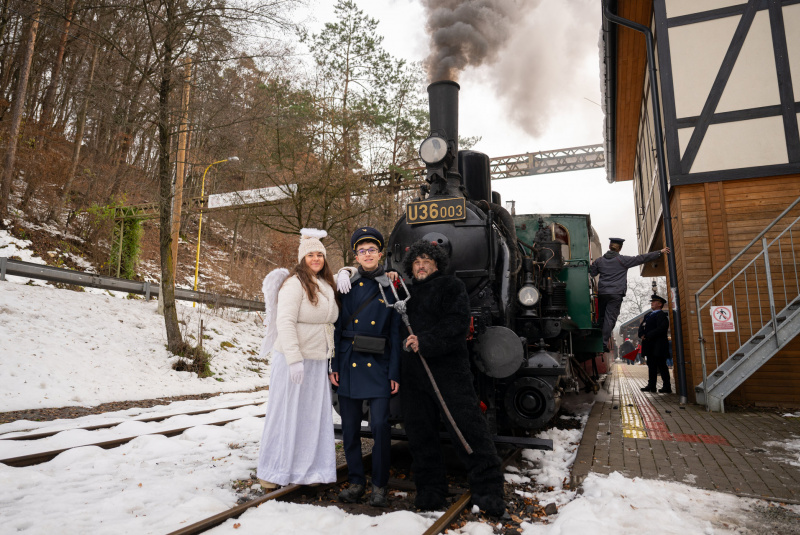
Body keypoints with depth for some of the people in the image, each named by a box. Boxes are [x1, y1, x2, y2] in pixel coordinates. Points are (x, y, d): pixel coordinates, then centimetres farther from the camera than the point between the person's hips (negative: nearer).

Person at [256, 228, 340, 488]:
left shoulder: (327, 287, 13)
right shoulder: (295, 284, -11)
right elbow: (285, 322, -18)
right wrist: (294, 359, -24)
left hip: (318, 361, 7)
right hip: (293, 360, -7)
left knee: (314, 415, 10)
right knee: (285, 413, 2)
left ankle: (308, 469, 22)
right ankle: (272, 471, 17)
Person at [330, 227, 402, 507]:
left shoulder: (390, 288, 2)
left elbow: (396, 333, 1)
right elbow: (338, 326, 6)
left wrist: (395, 373, -4)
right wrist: (334, 364, 0)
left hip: (378, 365, -2)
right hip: (349, 364, 2)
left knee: (380, 424, -5)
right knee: (350, 426, 8)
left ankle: (379, 485, 13)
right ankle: (356, 481, 24)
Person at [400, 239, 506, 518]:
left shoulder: (451, 286, 4)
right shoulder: (406, 291, 21)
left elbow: (456, 323, -11)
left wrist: (426, 341, -19)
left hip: (448, 367, -5)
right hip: (413, 372, 6)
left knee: (467, 425, -6)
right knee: (420, 432, 8)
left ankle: (488, 490, 4)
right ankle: (430, 488, 22)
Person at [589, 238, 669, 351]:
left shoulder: (599, 261, 9)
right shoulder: (622, 260, -2)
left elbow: (591, 273, 13)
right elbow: (641, 258, -1)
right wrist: (660, 252, 3)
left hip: (602, 293, 4)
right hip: (616, 294, -4)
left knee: (601, 317, 12)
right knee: (610, 318, -5)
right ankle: (603, 343, -10)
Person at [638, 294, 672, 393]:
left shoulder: (662, 315, -6)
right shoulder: (648, 316, 21)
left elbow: (661, 328, -19)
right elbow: (641, 327, 17)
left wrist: (648, 336, -19)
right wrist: (642, 335, -4)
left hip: (658, 346, -8)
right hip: (650, 346, 8)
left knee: (662, 366, -4)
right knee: (651, 365, 9)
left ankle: (667, 387, 1)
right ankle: (651, 386, 12)